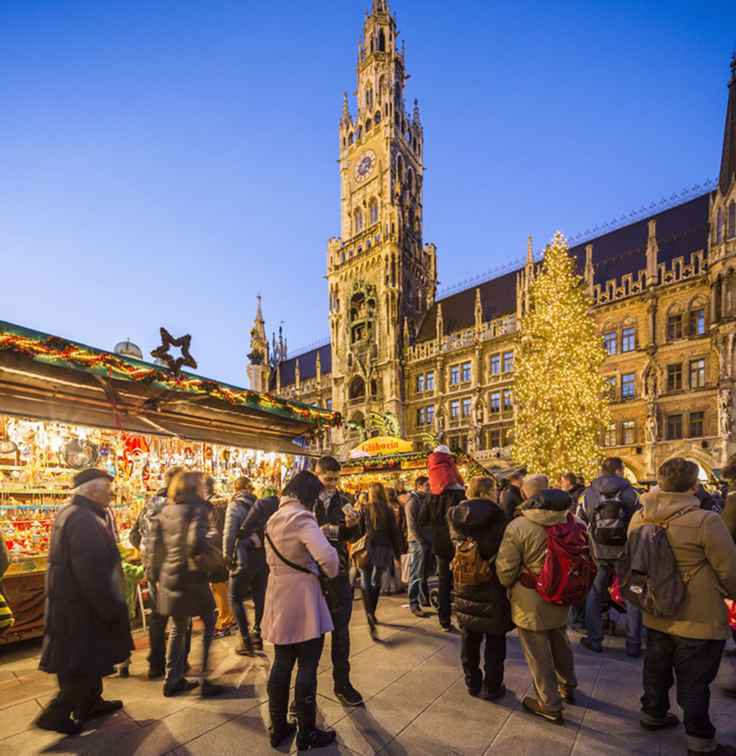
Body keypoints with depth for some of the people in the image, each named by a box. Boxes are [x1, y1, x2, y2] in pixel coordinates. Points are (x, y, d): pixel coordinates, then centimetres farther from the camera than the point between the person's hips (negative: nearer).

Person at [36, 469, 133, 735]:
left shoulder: (70, 513, 9)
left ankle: (90, 703, 37)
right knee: (83, 665, 7)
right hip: (80, 606, -11)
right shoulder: (84, 520, -25)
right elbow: (92, 573, -28)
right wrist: (110, 610, -19)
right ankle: (55, 715, 20)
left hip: (71, 600, 11)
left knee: (88, 658, 23)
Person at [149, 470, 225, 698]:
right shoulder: (197, 508, -14)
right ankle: (204, 681, 9)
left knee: (177, 629, 20)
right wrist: (204, 560, -9)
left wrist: (160, 570, 16)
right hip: (192, 577, -7)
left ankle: (173, 680, 28)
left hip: (169, 575, 7)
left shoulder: (166, 510, 7)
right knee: (208, 626, 8)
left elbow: (155, 541, 8)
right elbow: (196, 541, -27)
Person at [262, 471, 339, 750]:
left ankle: (278, 727, 31)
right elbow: (327, 556, -30)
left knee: (282, 663, 18)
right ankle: (307, 734, 19)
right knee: (307, 667, 6)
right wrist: (332, 572, -11)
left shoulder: (274, 519, 8)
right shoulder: (302, 518, -20)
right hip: (302, 600, -8)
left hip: (279, 597, 8)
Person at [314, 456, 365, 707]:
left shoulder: (342, 501, 3)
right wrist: (318, 532, -25)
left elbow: (353, 537, 4)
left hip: (339, 572, 3)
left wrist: (352, 525, -17)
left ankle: (342, 682, 28)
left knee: (341, 629, 12)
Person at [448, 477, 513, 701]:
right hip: (492, 588, -4)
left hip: (466, 587, 4)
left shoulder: (456, 516, -4)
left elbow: (456, 546, 3)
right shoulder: (496, 516, -17)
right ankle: (491, 687, 24)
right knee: (494, 641, 13)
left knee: (470, 639, 18)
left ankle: (472, 683, 32)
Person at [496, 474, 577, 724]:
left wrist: (510, 584, 4)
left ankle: (550, 705, 24)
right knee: (560, 643, 27)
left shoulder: (517, 526, -23)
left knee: (538, 653, 11)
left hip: (530, 602, -6)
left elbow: (505, 570, -18)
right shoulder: (566, 521, -6)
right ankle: (567, 687, 47)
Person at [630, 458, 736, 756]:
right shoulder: (705, 521, -25)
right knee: (694, 683, 10)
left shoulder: (639, 519, -6)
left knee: (657, 669, 23)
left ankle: (653, 713, 40)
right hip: (699, 620, -5)